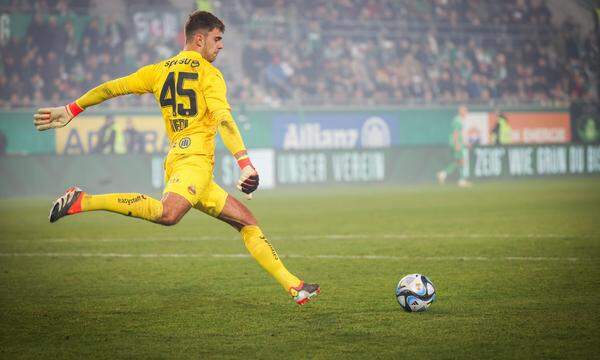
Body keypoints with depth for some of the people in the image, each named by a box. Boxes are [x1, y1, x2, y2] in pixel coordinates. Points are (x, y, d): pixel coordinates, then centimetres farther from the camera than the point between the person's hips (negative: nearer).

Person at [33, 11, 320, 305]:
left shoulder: (159, 70, 21)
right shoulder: (208, 72, 1)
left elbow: (112, 88, 18)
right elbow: (223, 118, -13)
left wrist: (71, 110, 26)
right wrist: (245, 163, -21)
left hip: (177, 157, 9)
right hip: (194, 157, -9)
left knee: (247, 221, 11)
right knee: (168, 214, -35)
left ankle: (293, 286, 7)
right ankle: (83, 201, -33)